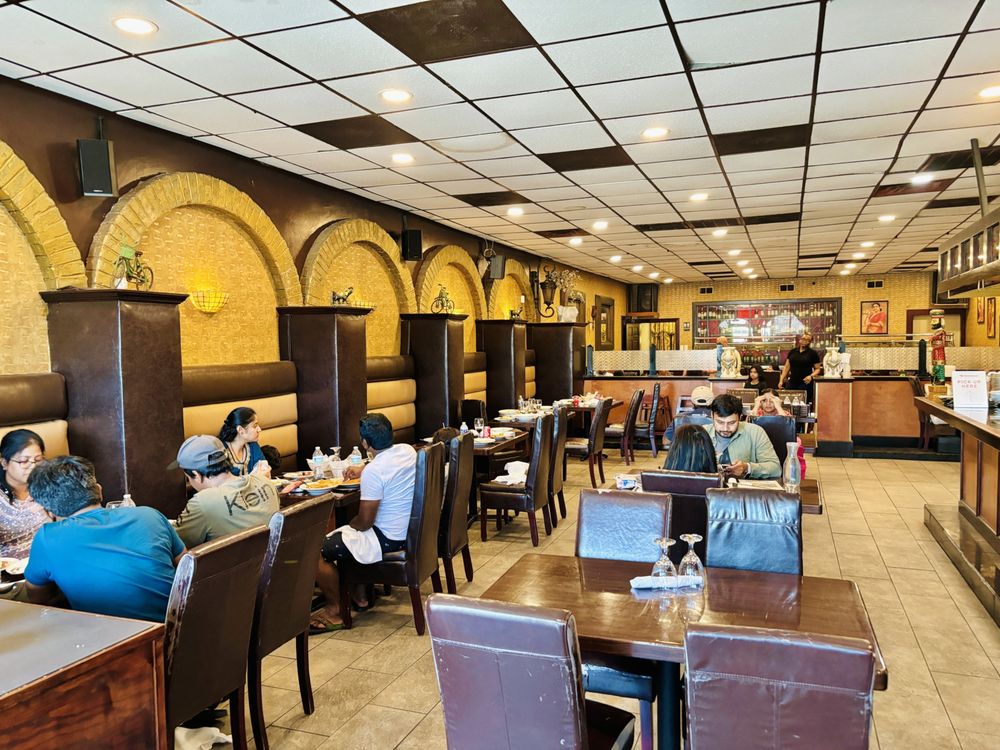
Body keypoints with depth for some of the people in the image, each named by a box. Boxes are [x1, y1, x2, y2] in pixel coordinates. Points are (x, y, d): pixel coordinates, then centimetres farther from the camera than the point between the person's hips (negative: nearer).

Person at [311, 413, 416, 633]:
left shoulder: (373, 470, -25)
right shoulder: (408, 450, -1)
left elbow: (364, 522, -20)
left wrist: (350, 525, 1)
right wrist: (360, 472, 18)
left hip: (389, 540, -9)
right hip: (411, 530, 10)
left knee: (316, 551, -4)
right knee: (345, 536, 29)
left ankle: (334, 611, 9)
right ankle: (359, 596, 33)